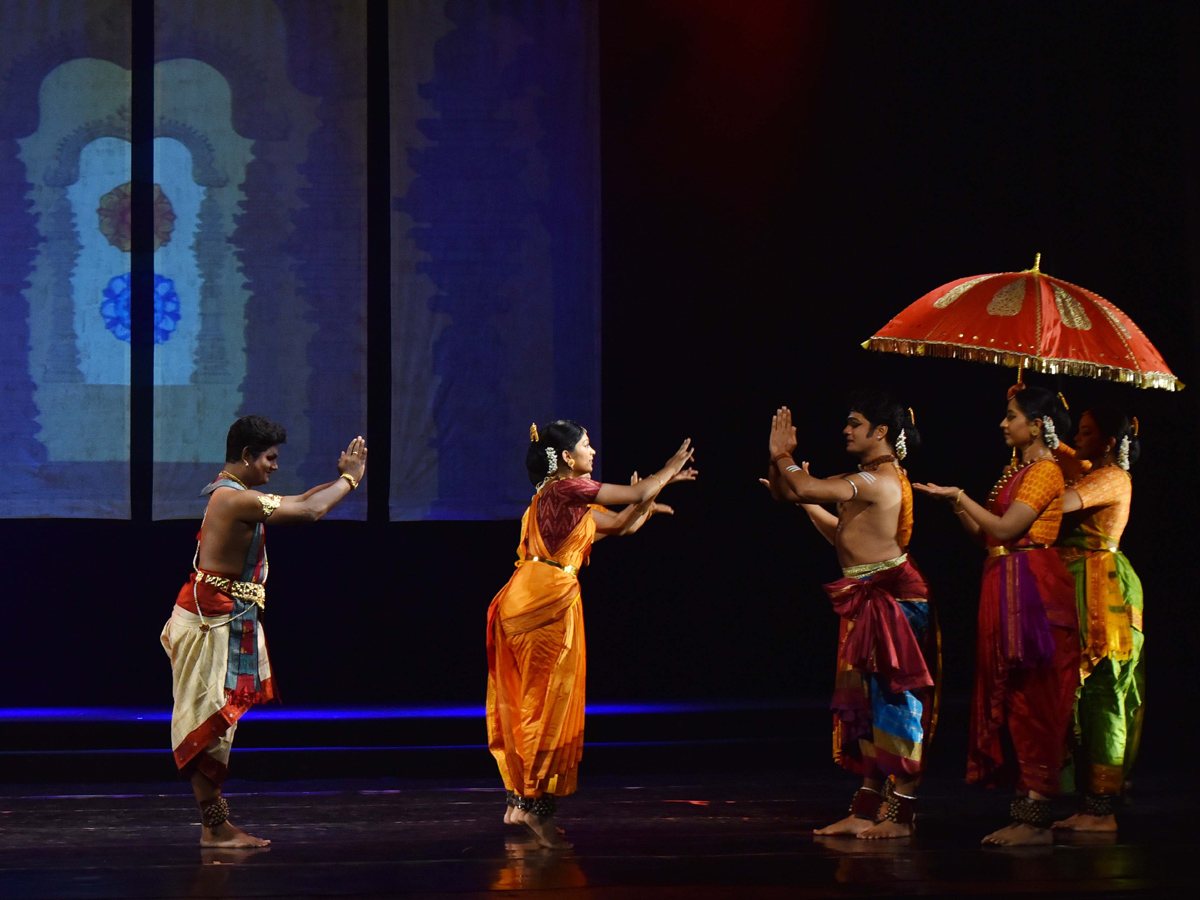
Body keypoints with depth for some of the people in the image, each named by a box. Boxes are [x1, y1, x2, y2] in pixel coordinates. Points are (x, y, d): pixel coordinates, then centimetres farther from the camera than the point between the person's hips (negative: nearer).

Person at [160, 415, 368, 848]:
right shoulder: (235, 499, -19)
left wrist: (339, 480, 12)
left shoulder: (232, 495, 13)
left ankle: (216, 822, 17)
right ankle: (214, 827, 1)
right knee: (209, 721, -5)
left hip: (224, 620, 11)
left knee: (215, 722, 12)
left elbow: (295, 502, 22)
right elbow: (308, 511, -20)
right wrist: (350, 479, -5)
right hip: (210, 622, -11)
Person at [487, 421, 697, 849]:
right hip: (546, 599, -10)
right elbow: (639, 494, -6)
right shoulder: (568, 487, -8)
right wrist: (670, 469, 11)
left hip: (534, 600, 10)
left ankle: (519, 801, 16)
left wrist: (661, 485, 26)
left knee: (533, 702, 12)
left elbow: (620, 524, 25)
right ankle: (535, 806, -6)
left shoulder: (563, 494, 21)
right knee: (549, 702, -7)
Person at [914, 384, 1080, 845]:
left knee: (1032, 699, -9)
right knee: (1010, 699, 8)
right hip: (1003, 586, 9)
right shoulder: (1015, 470, 19)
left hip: (1032, 588, -9)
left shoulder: (1046, 470, -9)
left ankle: (1037, 819, -7)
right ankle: (1024, 809, 11)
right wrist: (955, 503, 6)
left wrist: (959, 495, -11)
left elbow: (1005, 528, -17)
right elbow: (986, 535, 16)